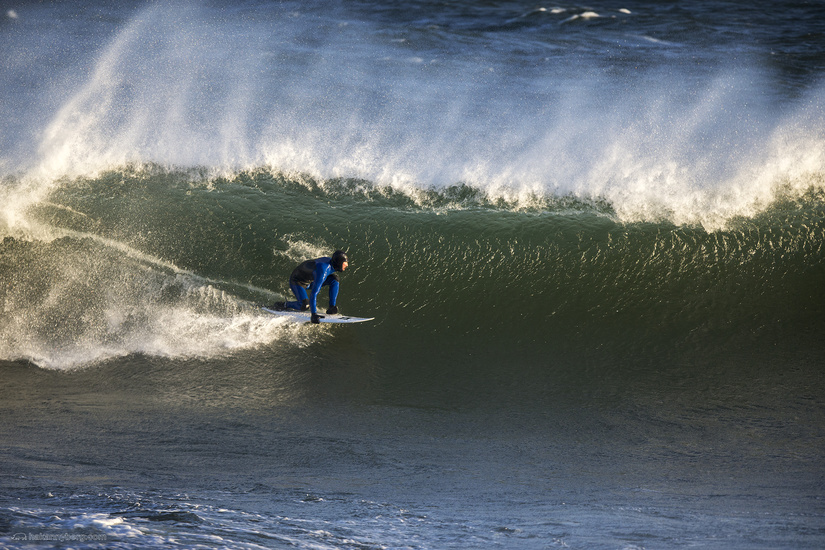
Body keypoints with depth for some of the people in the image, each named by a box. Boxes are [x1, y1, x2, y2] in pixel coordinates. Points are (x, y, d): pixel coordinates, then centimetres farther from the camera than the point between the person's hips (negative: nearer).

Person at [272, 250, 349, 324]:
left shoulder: (331, 263, -12)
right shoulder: (323, 271, -39)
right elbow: (314, 293, -41)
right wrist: (314, 314, -43)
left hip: (310, 281, 8)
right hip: (297, 282, -8)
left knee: (334, 280, -12)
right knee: (305, 306, -29)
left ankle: (332, 308, -7)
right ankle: (283, 305, -3)